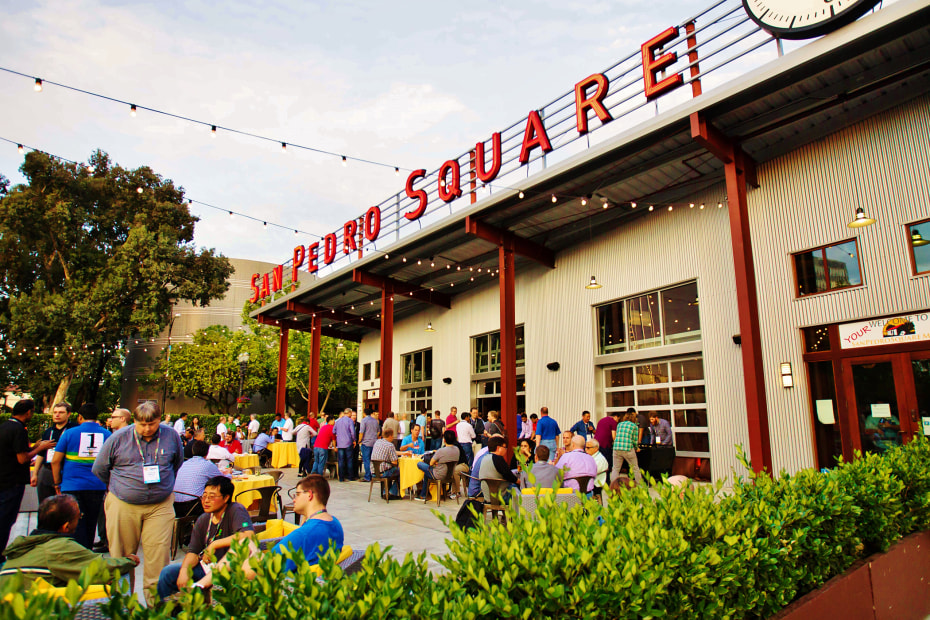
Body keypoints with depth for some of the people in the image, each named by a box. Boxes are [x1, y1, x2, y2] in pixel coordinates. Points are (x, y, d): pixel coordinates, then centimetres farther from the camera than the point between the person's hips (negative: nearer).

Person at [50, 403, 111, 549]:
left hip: (72, 486, -2)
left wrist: (58, 483, 11)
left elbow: (55, 461, 0)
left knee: (76, 526, 2)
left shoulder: (69, 433, -2)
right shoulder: (107, 434, 4)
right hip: (97, 487, 3)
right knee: (90, 524, 15)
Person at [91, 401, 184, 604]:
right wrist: (118, 487, 16)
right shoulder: (118, 438, -4)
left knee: (158, 558, -2)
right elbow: (99, 469, 10)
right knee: (120, 557, 8)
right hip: (123, 505, 0)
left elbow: (178, 464, 18)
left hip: (160, 506, 0)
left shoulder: (171, 436, -1)